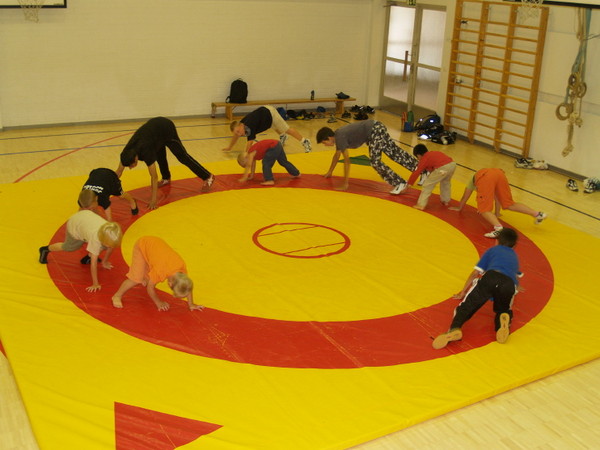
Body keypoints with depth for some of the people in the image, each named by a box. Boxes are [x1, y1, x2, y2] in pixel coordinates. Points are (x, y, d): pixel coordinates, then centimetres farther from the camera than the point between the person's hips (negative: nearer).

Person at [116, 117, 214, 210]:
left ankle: (208, 177, 2)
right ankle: (166, 178, 41)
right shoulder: (127, 153, -21)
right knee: (160, 156, 17)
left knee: (182, 156, -3)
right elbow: (119, 171, -8)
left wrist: (153, 200, -36)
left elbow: (154, 176, -36)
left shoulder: (146, 152, -38)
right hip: (154, 124, 6)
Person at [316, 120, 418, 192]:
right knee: (395, 153, 15)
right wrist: (329, 172, 32)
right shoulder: (337, 135, 7)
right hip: (376, 129, 9)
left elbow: (347, 161, -21)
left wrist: (345, 184, -19)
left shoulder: (340, 138, -20)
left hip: (375, 131, -9)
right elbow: (337, 155, 24)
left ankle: (400, 184, -16)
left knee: (375, 162, -16)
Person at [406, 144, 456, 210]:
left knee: (427, 185, 5)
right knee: (445, 182, 36)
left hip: (442, 168, -8)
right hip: (452, 164, 8)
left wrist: (409, 184, 20)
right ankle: (446, 200, 47)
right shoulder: (434, 153, 33)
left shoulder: (423, 159, 12)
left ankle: (421, 204, 4)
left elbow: (416, 173, 13)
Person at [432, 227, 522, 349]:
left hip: (490, 276, -2)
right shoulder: (514, 255, 43)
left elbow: (476, 272, 29)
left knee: (466, 306, -2)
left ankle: (454, 329, -34)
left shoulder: (493, 250, 36)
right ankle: (505, 319, -14)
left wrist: (463, 292, 38)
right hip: (509, 284, 2)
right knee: (503, 310, 25)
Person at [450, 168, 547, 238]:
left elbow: (465, 197, 46)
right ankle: (538, 214, 7)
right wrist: (497, 213, 56)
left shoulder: (473, 180, 42)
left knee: (484, 209, -7)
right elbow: (497, 197, 49)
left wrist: (459, 208, 60)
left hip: (485, 178, -4)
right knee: (509, 204, 15)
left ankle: (499, 228, -32)